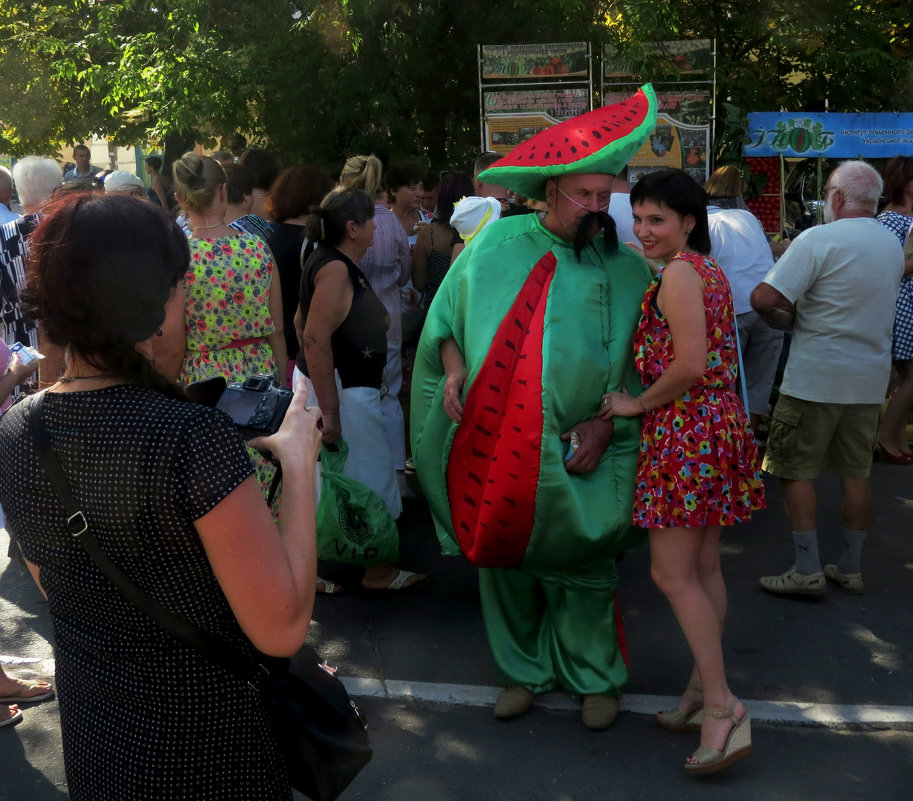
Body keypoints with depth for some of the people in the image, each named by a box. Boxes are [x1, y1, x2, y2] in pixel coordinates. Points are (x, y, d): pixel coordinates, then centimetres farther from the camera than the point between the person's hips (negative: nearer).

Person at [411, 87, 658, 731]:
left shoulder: (627, 270, -1)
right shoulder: (496, 242, 2)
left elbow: (643, 367, 0)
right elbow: (448, 313, 11)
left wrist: (608, 422, -11)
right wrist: (454, 368, -4)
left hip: (575, 452, -1)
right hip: (493, 441, 2)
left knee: (582, 563, 6)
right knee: (503, 554, 11)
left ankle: (595, 676, 28)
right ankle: (525, 669, 31)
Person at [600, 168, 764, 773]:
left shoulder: (678, 273, -14)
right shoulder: (711, 270, 15)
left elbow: (691, 363, -22)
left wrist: (639, 404, -10)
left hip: (685, 430, -10)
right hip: (720, 423, 10)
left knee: (673, 574, -5)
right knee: (704, 566, 14)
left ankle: (723, 706, -2)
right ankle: (706, 688, 24)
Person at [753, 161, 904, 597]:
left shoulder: (818, 240, -16)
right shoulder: (892, 243, 9)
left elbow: (763, 298, -24)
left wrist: (783, 317, -3)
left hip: (815, 378, -7)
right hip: (870, 378, 7)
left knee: (795, 471, 4)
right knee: (855, 472, 13)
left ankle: (807, 571, 5)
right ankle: (850, 568, 22)